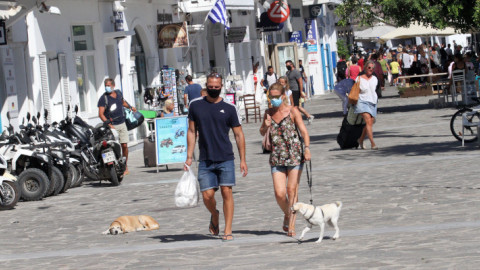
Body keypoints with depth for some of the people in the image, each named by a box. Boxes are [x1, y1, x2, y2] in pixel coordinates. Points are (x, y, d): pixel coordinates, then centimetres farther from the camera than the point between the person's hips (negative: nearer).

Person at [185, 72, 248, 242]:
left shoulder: (228, 108, 2)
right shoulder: (196, 106, 6)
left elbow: (239, 134, 5)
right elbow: (191, 131, 11)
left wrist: (243, 160, 1)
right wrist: (189, 156, 6)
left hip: (226, 158, -1)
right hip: (205, 160, 1)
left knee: (226, 192, -6)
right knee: (207, 195, -4)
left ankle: (227, 231, 2)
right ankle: (214, 216, 28)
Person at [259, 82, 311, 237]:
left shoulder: (292, 111, -2)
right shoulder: (268, 113, 10)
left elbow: (303, 131, -9)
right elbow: (262, 133, 22)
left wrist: (307, 148, -25)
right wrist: (265, 126, -1)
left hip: (294, 156, -3)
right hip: (276, 158, 3)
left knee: (292, 190, -3)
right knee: (279, 193, -7)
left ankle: (291, 224, 6)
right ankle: (287, 214, 22)